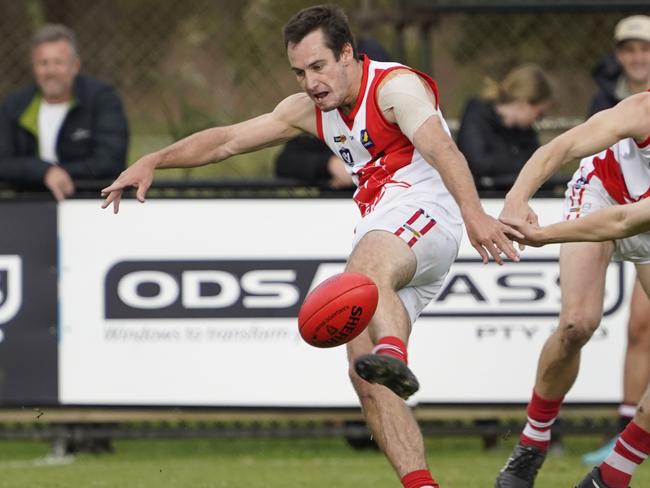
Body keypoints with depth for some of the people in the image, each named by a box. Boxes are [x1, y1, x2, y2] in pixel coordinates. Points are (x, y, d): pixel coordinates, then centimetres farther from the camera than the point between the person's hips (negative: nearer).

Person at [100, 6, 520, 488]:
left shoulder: (395, 86, -7)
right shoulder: (310, 110, 19)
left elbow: (441, 149, -24)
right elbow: (228, 140, 25)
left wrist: (473, 213, -40)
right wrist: (153, 161, 16)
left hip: (422, 212, -9)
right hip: (380, 237, 9)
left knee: (367, 266, -42)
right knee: (364, 374, -8)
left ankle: (394, 356, -72)